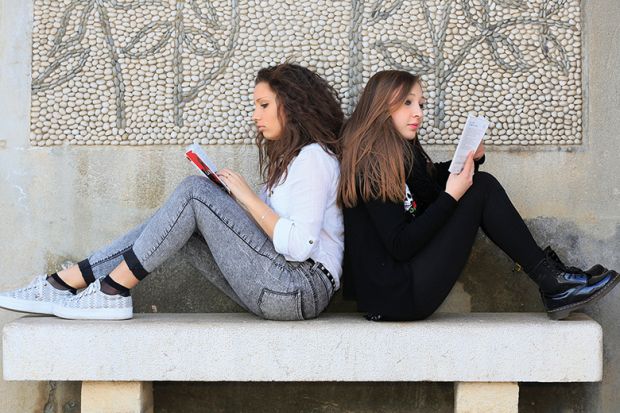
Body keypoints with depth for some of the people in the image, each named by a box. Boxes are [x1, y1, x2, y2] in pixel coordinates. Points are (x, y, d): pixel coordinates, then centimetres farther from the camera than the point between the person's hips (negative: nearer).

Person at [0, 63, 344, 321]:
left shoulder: (313, 156, -6)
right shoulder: (287, 158, 24)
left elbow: (299, 245, -19)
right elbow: (271, 226, 14)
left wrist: (246, 196, -11)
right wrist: (223, 200, 3)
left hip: (302, 287, -9)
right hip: (278, 287, 9)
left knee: (195, 191, -15)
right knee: (185, 218, 0)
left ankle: (112, 293, -12)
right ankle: (62, 284, -3)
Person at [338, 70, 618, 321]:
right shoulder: (370, 164, -16)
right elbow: (400, 247, -22)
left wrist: (470, 159, 3)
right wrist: (451, 197, -21)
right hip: (398, 296, -10)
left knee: (481, 182, 6)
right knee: (481, 189, -10)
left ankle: (552, 278, 4)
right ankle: (553, 285, -4)